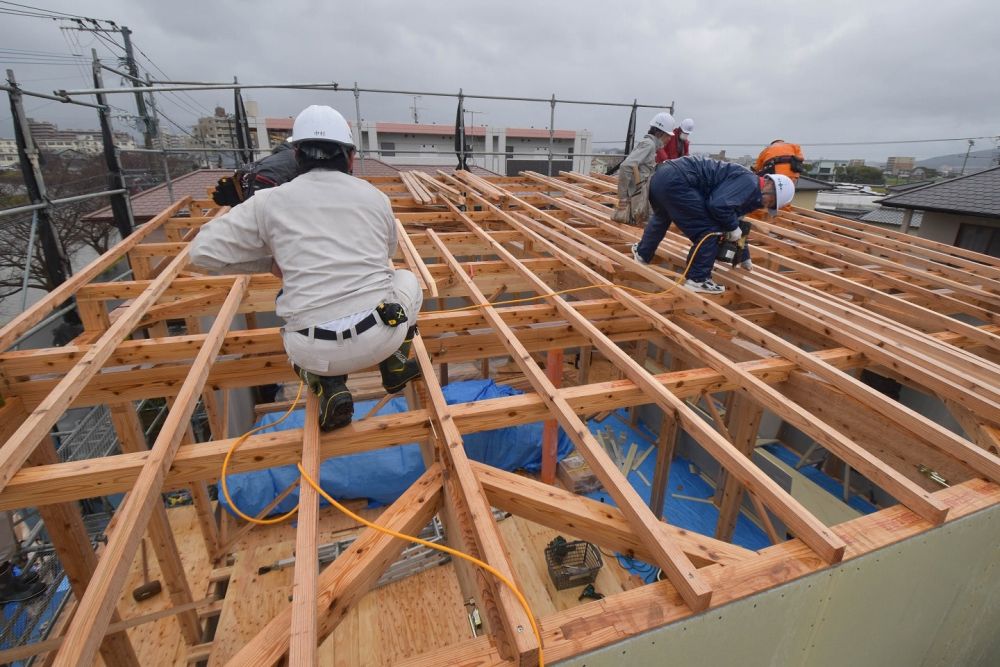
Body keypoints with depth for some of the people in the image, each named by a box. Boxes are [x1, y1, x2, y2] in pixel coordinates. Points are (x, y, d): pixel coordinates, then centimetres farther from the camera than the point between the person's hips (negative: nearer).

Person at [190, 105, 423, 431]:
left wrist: (270, 261, 18)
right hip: (379, 336, 1)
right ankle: (395, 365, 22)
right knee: (407, 280, 31)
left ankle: (329, 388, 13)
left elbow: (204, 251, 5)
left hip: (316, 351, 0)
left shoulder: (271, 200, 3)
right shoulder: (374, 196, 8)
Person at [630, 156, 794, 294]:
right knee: (708, 230, -3)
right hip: (675, 181, -11)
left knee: (661, 218, 37)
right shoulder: (749, 183, -3)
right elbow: (719, 205, -20)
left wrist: (744, 258, 43)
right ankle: (697, 280, 5)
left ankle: (642, 253, 55)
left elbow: (732, 218, 37)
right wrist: (733, 227, -1)